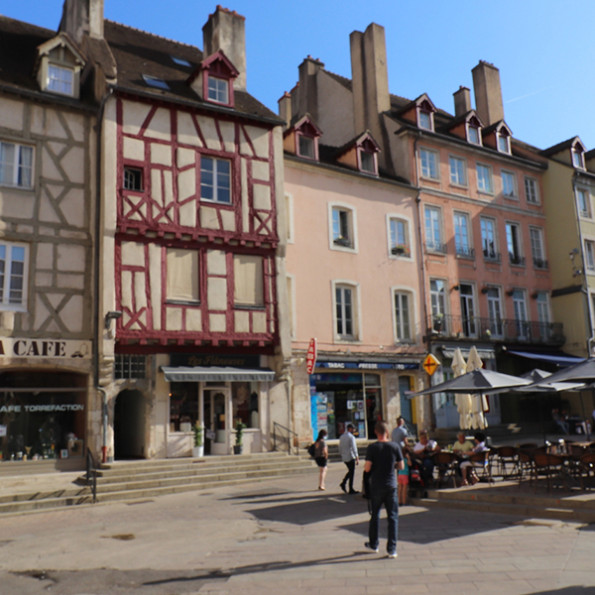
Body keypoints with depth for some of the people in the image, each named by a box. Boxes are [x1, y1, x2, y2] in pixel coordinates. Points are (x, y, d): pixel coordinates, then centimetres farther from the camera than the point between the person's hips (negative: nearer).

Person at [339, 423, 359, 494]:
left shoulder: (342, 436, 9)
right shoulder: (351, 437, -14)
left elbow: (340, 447, 14)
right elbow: (354, 448, -18)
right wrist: (357, 458, -16)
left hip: (344, 458, 7)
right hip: (350, 457, -7)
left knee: (350, 471, 21)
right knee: (352, 473, 2)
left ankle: (343, 483, 7)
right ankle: (351, 489, 7)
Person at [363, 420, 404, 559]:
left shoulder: (372, 447, -11)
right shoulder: (395, 446, -5)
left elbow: (367, 468, -13)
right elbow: (401, 466, 1)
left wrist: (365, 466, 9)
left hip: (376, 486, 0)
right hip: (391, 485, 0)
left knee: (375, 514, 15)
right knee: (393, 516, 6)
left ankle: (373, 544, 28)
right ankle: (392, 549, 4)